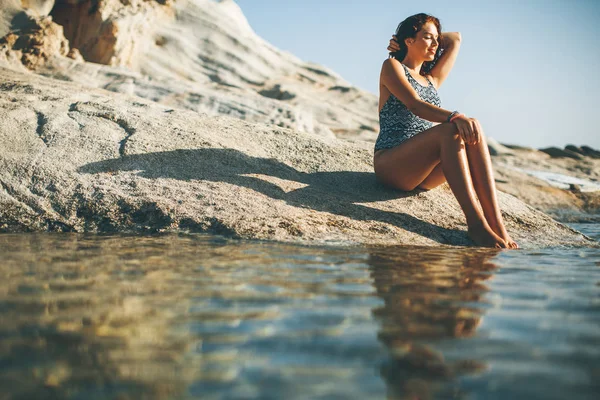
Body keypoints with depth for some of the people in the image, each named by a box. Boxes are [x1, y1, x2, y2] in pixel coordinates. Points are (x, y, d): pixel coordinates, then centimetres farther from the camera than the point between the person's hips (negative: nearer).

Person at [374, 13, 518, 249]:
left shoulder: (432, 80, 25)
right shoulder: (392, 66, 5)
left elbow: (455, 39, 37)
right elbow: (415, 105, -14)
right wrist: (455, 117, -29)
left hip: (423, 173, 6)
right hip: (391, 165, -6)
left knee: (472, 132, -22)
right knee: (450, 130, -32)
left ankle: (496, 223, -33)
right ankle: (476, 223, -40)